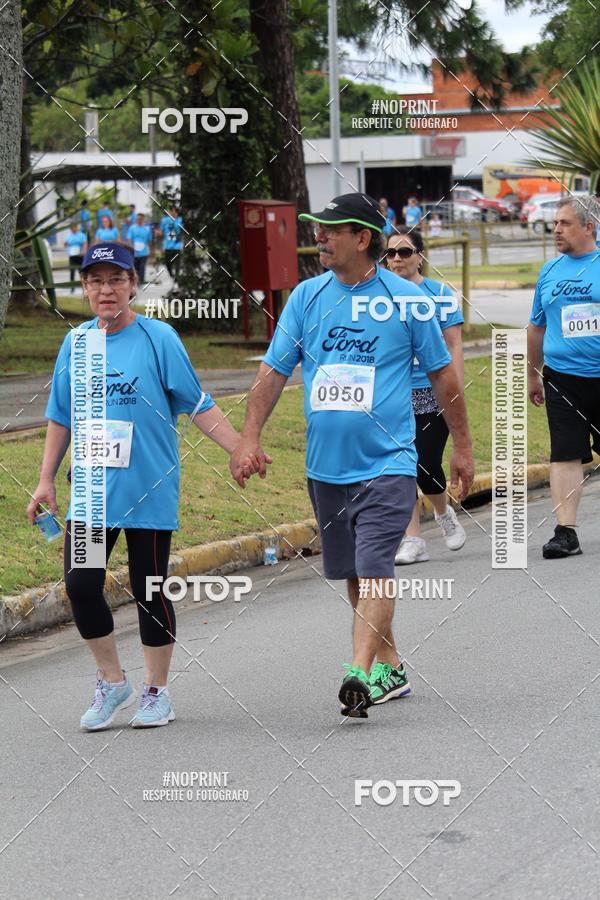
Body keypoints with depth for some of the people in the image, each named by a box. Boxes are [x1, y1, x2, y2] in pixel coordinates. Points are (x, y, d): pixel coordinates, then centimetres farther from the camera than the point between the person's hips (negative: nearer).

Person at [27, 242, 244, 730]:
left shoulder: (159, 338, -6)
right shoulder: (76, 343, 6)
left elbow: (199, 405, -2)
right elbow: (61, 417, 15)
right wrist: (46, 480, 13)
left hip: (151, 489, -4)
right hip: (92, 489, 4)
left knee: (150, 590, 3)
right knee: (81, 584, -4)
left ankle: (157, 691, 19)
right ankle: (113, 682, 15)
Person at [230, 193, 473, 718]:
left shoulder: (405, 299, -3)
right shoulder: (306, 297, 5)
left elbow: (443, 373, 6)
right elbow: (274, 371, 7)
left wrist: (462, 447, 9)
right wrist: (251, 438, -3)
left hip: (387, 462, -5)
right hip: (326, 464, 5)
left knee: (374, 567, -16)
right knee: (354, 574, 13)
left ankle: (361, 675, -22)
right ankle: (390, 668, 28)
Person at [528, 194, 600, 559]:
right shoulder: (549, 271, 10)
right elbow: (537, 327, 19)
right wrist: (533, 376, 22)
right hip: (562, 377, 2)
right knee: (565, 454, -6)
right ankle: (566, 531, -7)